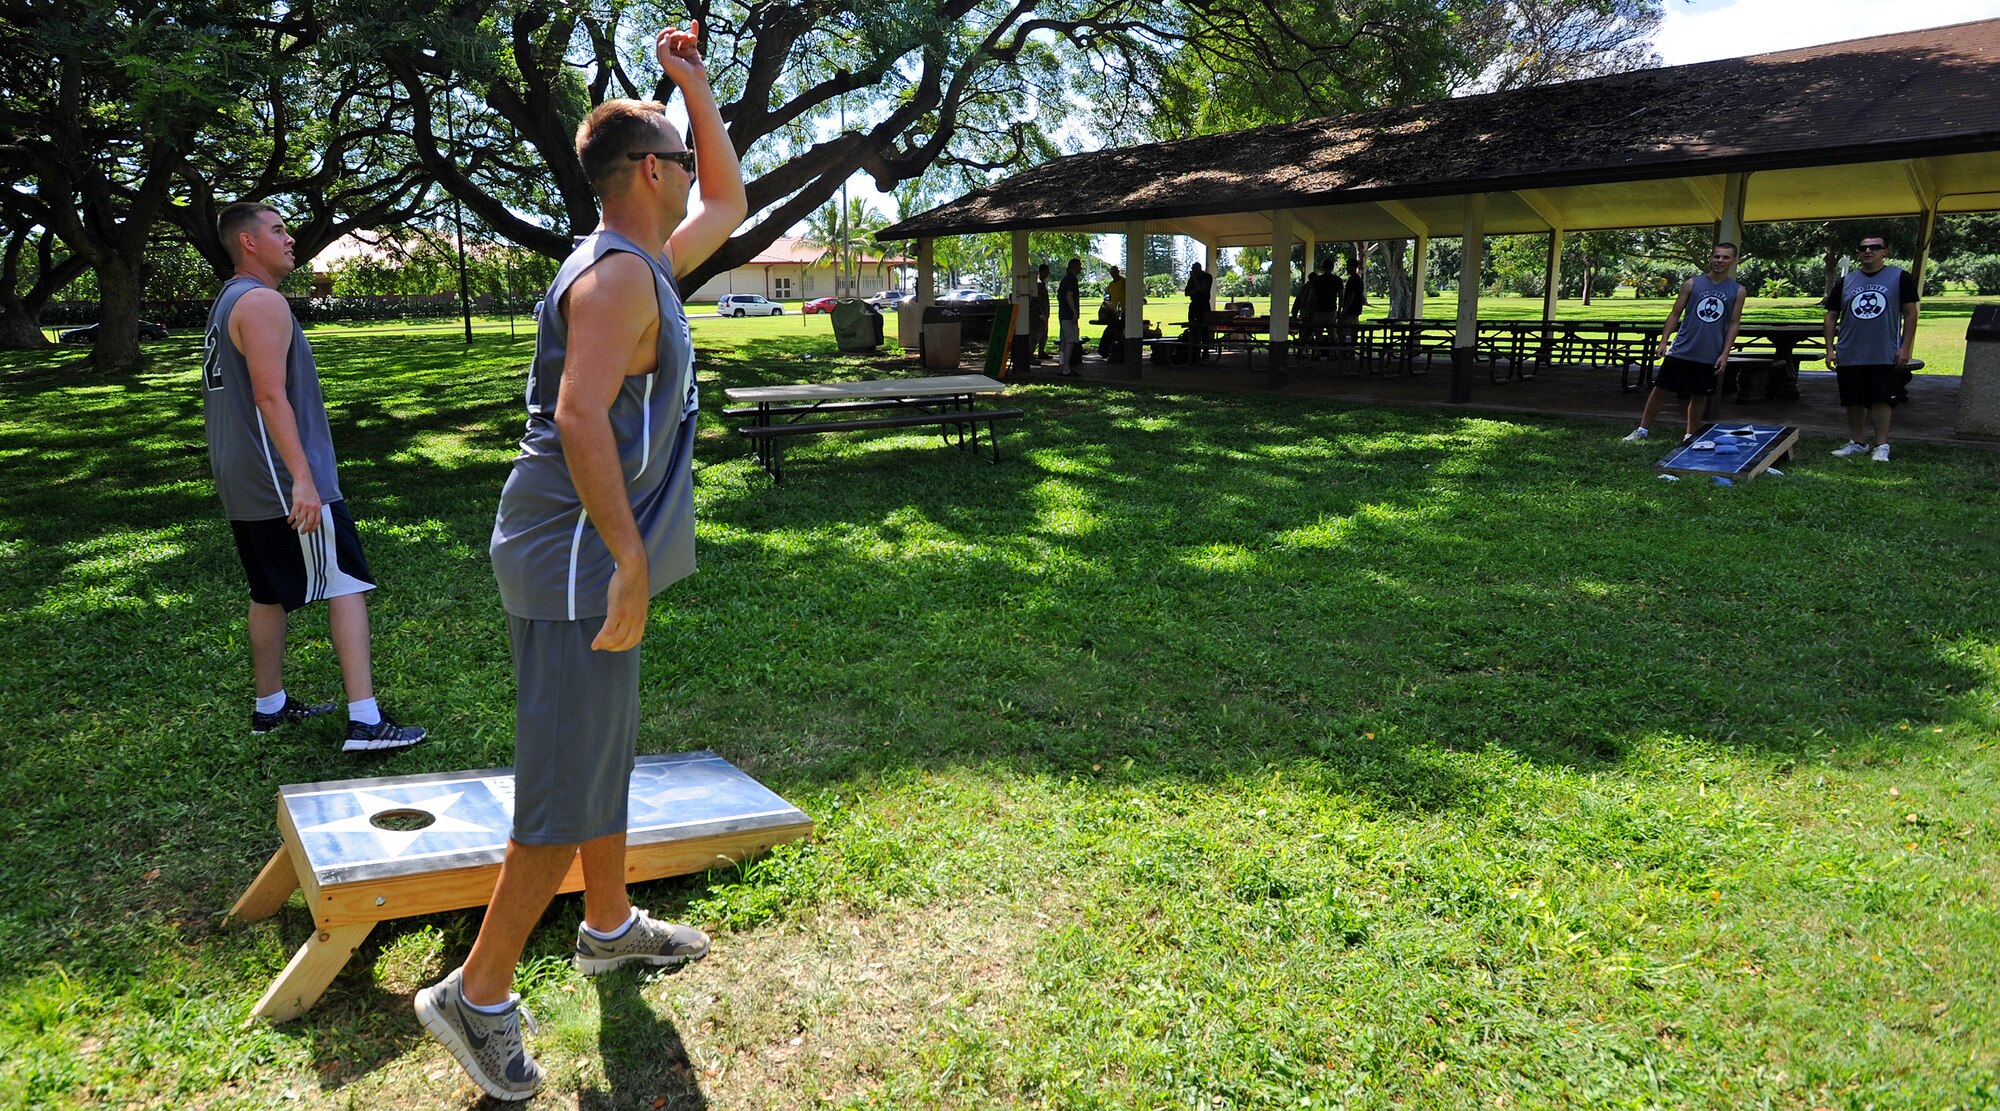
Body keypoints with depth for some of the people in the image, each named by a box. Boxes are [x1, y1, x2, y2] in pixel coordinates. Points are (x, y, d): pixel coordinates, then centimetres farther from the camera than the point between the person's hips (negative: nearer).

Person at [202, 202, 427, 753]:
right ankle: (365, 721, -12)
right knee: (348, 586, -8)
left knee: (269, 593, 18)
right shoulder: (263, 302, -14)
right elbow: (270, 396, -23)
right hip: (282, 482, -10)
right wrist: (303, 478, -26)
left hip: (244, 485, 10)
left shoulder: (225, 303, 19)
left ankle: (270, 706, 28)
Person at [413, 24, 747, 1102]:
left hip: (591, 560, 11)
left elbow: (728, 203, 30)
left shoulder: (643, 264, 15)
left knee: (606, 751, 21)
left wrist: (698, 88, 23)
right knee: (570, 786, -4)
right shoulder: (617, 277, -16)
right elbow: (579, 418, -27)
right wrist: (628, 560, -27)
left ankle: (609, 925, 38)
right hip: (579, 565, -11)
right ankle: (477, 993, 7)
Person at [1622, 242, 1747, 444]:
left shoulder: (1737, 291, 3)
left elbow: (1734, 323, 3)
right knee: (1660, 388, 1)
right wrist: (1663, 342, -4)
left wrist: (1725, 353, -4)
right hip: (1681, 350, 0)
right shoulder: (1692, 284, 2)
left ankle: (1691, 436, 22)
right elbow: (1675, 314, 4)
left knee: (1699, 396, 10)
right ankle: (1643, 429, 12)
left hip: (1710, 357, 0)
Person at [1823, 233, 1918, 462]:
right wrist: (1830, 349, 3)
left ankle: (1881, 446, 2)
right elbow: (1831, 316, 10)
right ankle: (1857, 443, 22)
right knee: (1854, 401, 10)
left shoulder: (1900, 277, 2)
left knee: (1882, 400, -4)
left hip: (1885, 356, -3)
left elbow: (1910, 313, 0)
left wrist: (1905, 347, -6)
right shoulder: (1845, 281, 8)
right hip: (1849, 355, 3)